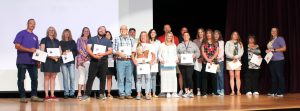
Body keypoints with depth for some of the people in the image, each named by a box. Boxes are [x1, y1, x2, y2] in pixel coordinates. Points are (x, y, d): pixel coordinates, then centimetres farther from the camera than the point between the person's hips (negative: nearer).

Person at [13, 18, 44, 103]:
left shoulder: (35, 37, 18)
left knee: (35, 78, 1)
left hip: (32, 61, 5)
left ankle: (34, 96, 9)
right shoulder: (21, 34, 0)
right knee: (21, 79, 0)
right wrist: (29, 50, -19)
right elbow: (17, 46, -10)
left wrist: (38, 61, 8)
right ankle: (22, 97, 6)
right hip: (22, 61, -5)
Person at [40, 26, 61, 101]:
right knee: (47, 77, -5)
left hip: (55, 61, 5)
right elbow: (42, 51, -5)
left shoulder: (57, 41, 18)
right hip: (47, 61, -5)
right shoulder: (44, 40, 4)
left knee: (53, 78, 4)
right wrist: (51, 56, -16)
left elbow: (60, 52, 15)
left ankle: (52, 95, 5)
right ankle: (46, 95, -6)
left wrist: (57, 56, -8)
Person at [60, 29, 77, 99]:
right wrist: (63, 53, -11)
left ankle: (72, 93, -2)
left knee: (72, 77, -8)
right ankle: (66, 93, 1)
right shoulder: (60, 43, 11)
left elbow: (76, 51, 10)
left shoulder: (73, 42, 14)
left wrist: (71, 53, -7)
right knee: (65, 77, -3)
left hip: (71, 61, 1)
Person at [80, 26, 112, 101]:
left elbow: (110, 51, 5)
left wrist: (103, 54, -14)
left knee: (103, 78, 1)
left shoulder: (107, 41, 15)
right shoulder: (92, 39, 11)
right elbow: (88, 49, 1)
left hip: (104, 61, 2)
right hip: (94, 60, -1)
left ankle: (101, 94, 9)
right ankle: (87, 94, -4)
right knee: (90, 78, -5)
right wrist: (94, 55, -16)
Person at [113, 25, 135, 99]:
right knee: (120, 78, -2)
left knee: (129, 78, 2)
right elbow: (113, 50, 3)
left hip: (129, 61, 2)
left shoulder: (131, 40, 12)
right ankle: (122, 94, 4)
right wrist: (119, 53, -12)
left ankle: (128, 94, 8)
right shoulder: (116, 39, 7)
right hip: (120, 61, -2)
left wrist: (131, 55, -6)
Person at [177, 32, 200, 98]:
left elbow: (198, 52, 8)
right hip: (182, 64, 2)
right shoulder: (179, 45, 14)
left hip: (190, 64, -2)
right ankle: (186, 92, 9)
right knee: (184, 78, 3)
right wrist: (179, 56, -11)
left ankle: (191, 92, -3)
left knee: (189, 77, -12)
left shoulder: (193, 45, 12)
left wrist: (194, 55, -11)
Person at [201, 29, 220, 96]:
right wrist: (207, 59, -10)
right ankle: (204, 92, 0)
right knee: (204, 77, -2)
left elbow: (217, 52, 3)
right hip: (205, 62, -1)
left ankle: (214, 91, 7)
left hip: (214, 61, 1)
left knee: (214, 76, 1)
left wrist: (211, 59, -8)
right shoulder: (204, 43, 8)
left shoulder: (215, 43, 10)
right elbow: (203, 52, 1)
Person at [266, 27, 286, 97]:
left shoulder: (280, 38, -5)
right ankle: (273, 92, 12)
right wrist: (268, 51, 5)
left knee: (280, 76, -6)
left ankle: (280, 92, -3)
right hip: (271, 60, 7)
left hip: (278, 60, -7)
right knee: (273, 76, 8)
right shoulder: (271, 40, 17)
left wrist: (274, 50, -15)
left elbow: (284, 48, -11)